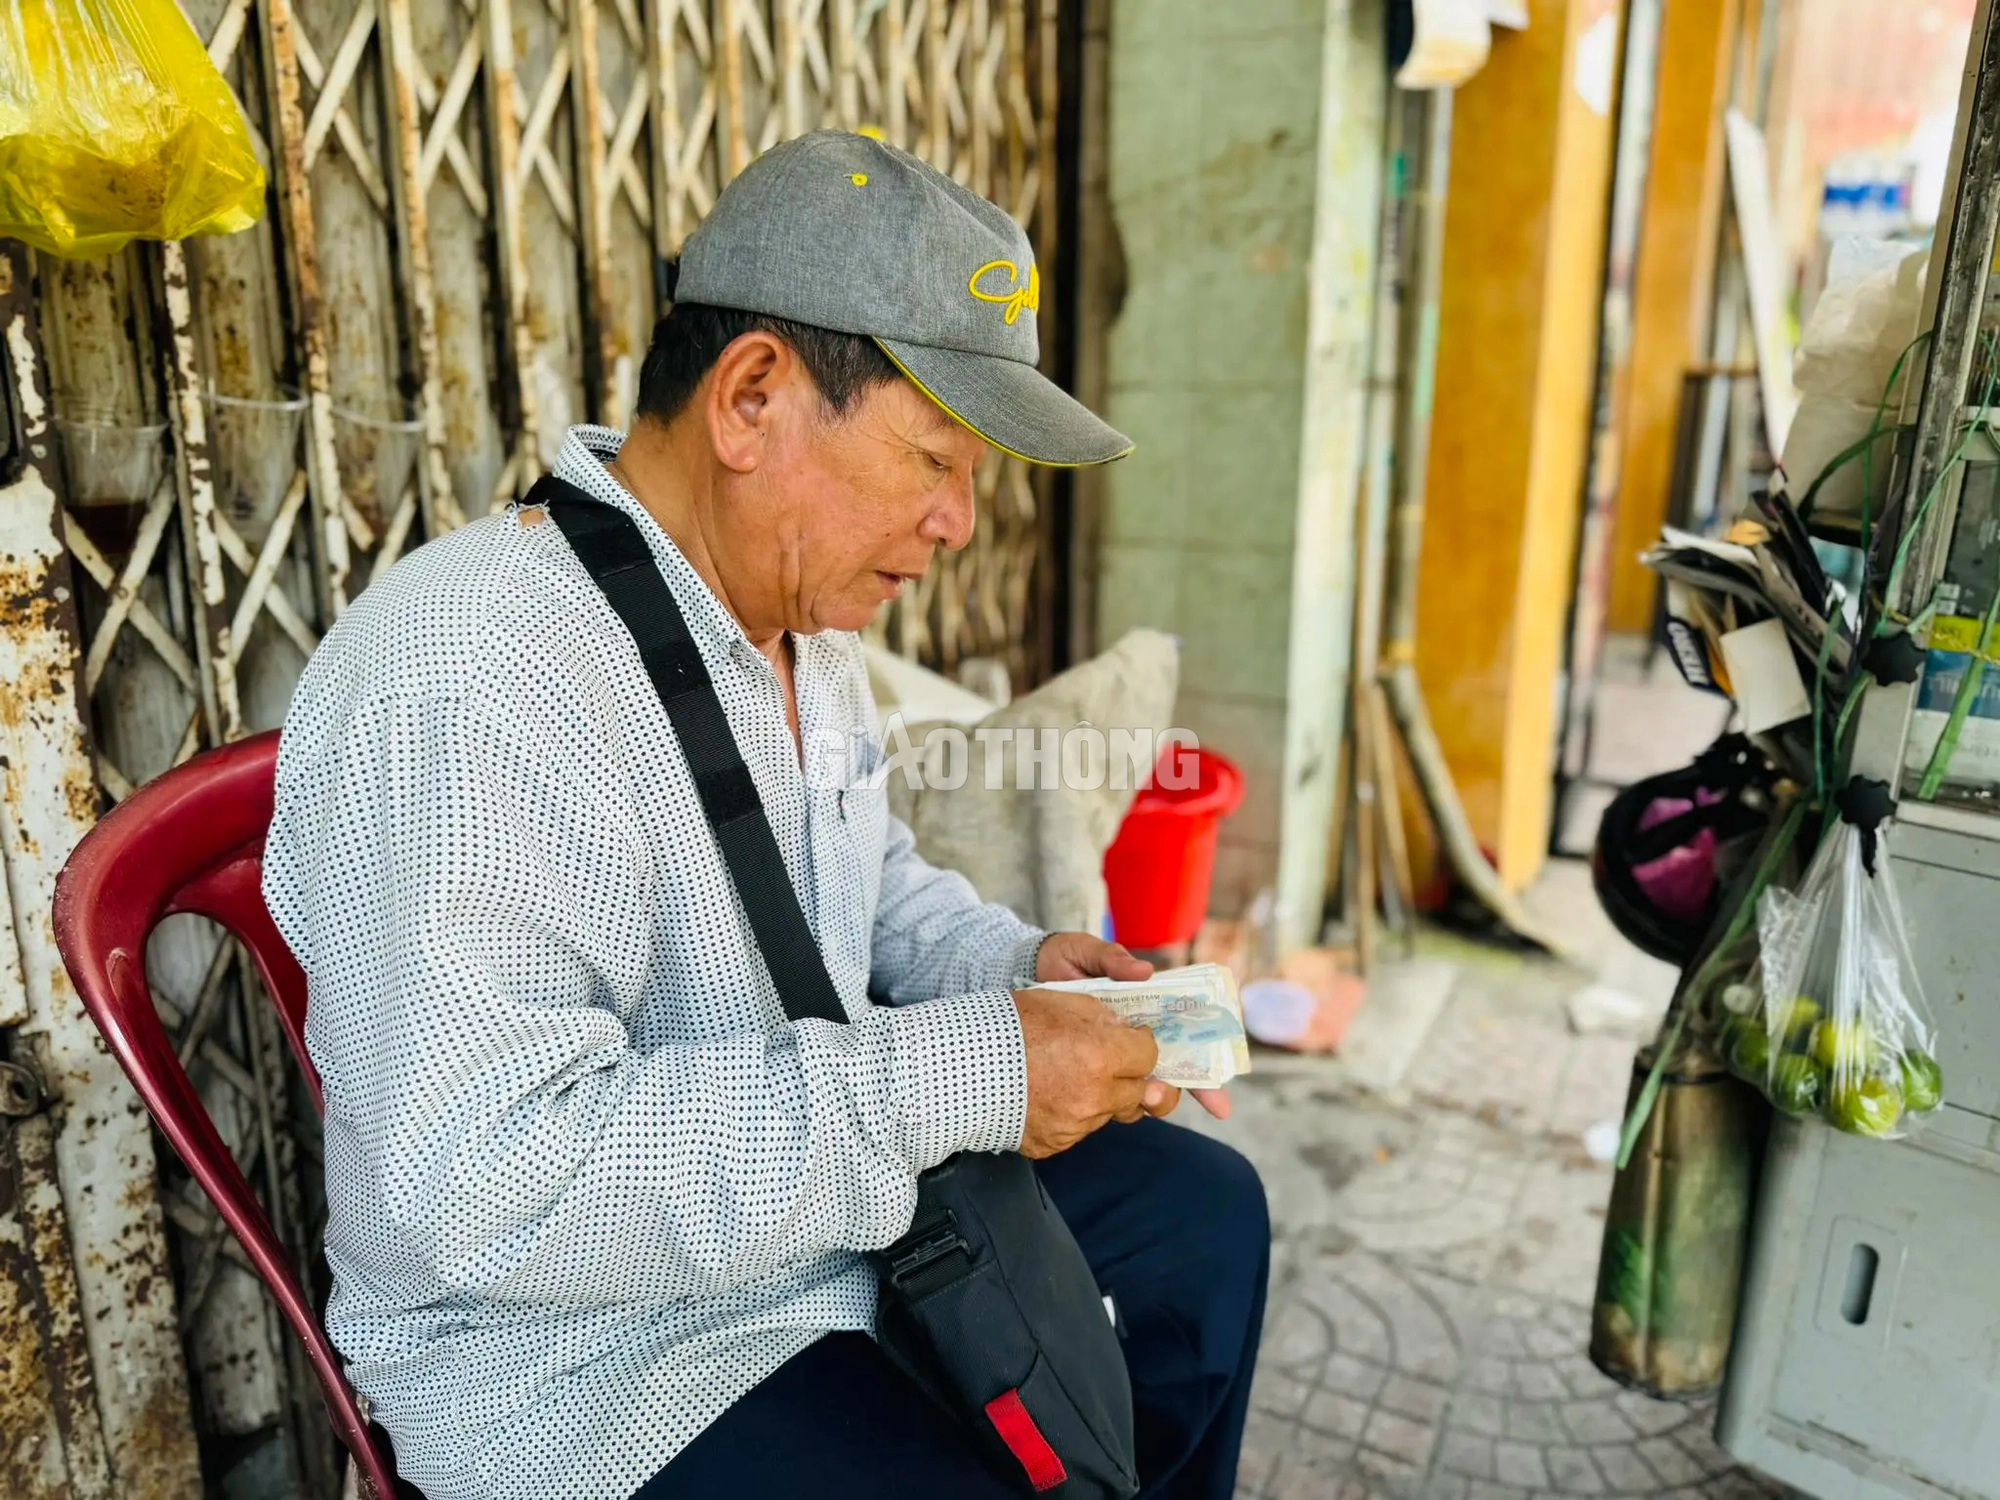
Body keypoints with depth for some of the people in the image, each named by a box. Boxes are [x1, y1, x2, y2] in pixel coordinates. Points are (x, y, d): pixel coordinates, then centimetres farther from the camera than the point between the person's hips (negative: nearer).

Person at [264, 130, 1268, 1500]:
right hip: (587, 1351, -8)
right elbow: (495, 1183, -34)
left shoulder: (800, 612, 1)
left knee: (1205, 1216, 12)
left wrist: (1011, 965, -5)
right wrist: (960, 1071, -31)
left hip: (847, 1200, 8)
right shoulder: (472, 698, -29)